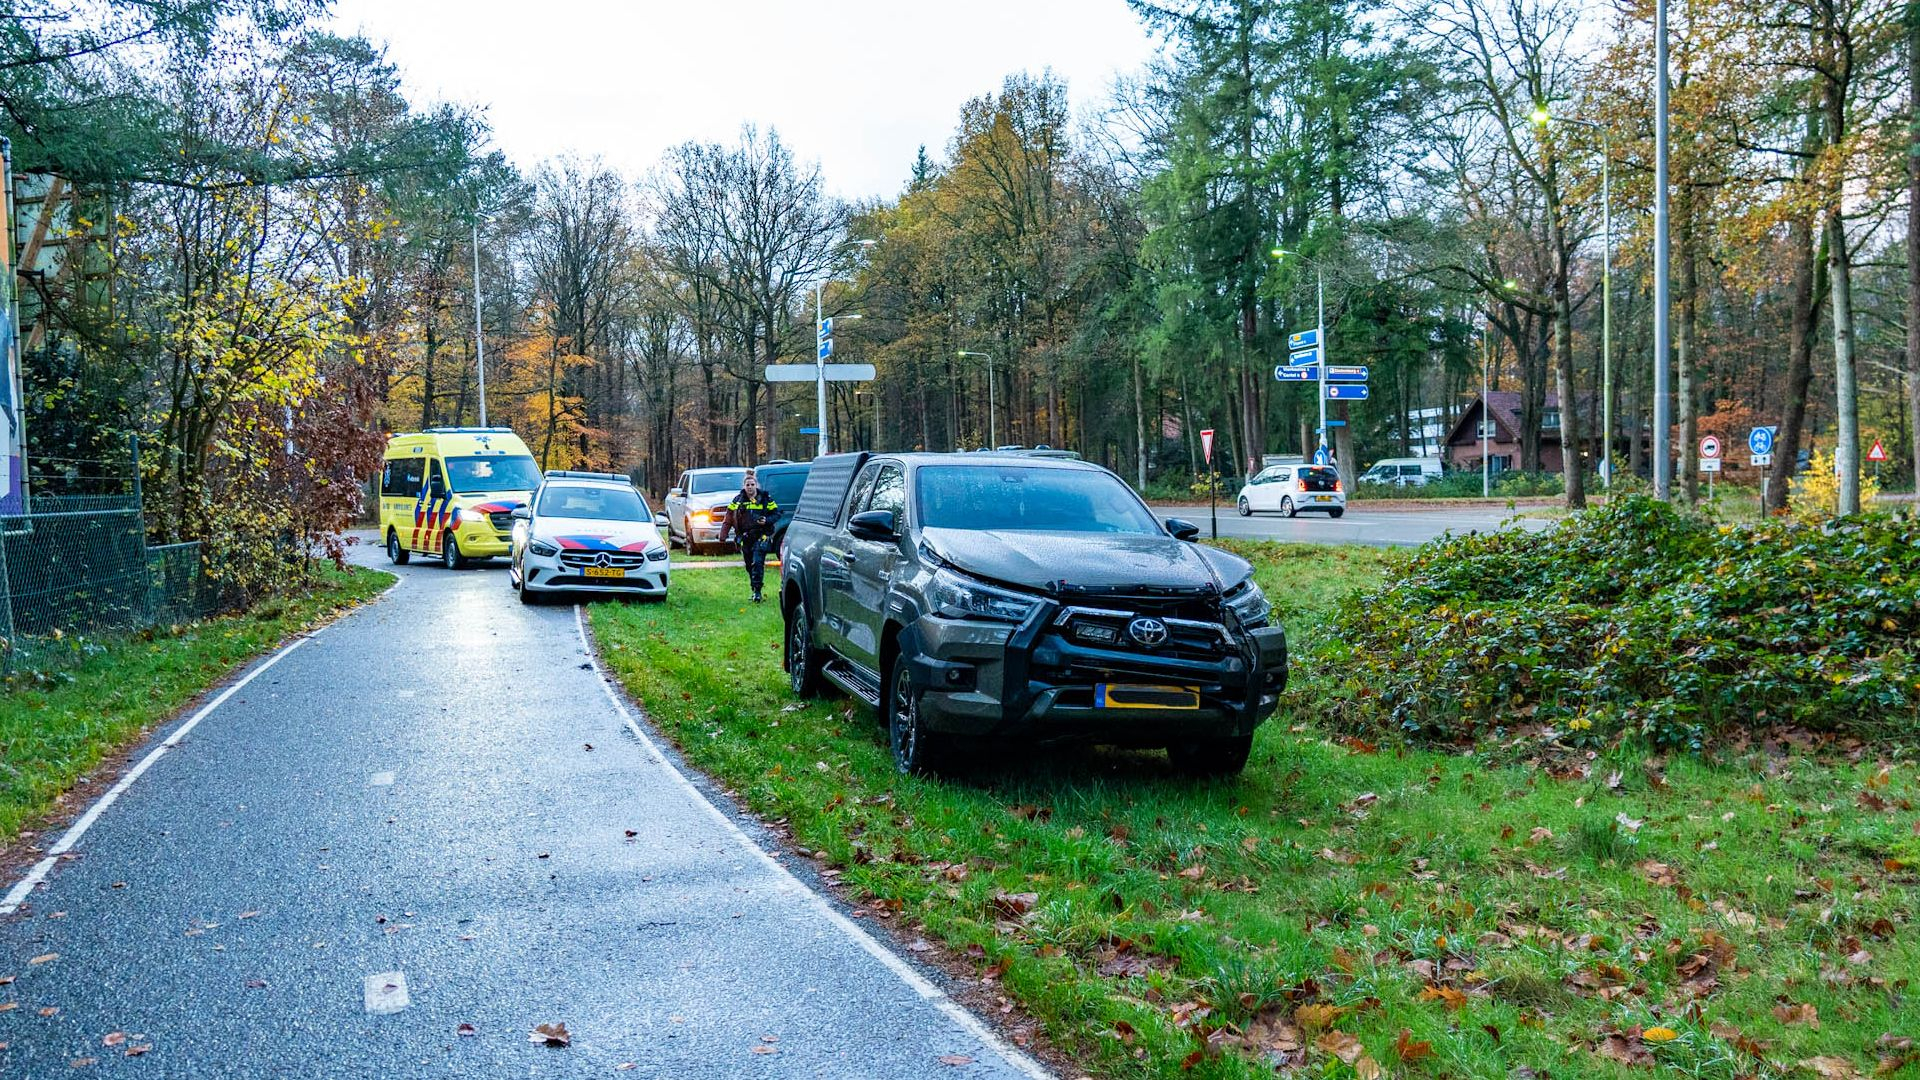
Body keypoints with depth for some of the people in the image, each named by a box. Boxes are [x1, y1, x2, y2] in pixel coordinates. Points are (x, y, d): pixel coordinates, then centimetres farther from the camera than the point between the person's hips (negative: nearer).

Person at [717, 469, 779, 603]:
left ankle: (757, 591, -12)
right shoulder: (738, 500, 6)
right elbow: (728, 519, 4)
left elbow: (776, 514, 6)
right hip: (745, 538, 3)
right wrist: (723, 536, -4)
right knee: (749, 566, 9)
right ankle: (754, 590, 23)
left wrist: (767, 520, -14)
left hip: (761, 536, -3)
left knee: (757, 563, -16)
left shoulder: (765, 498, 2)